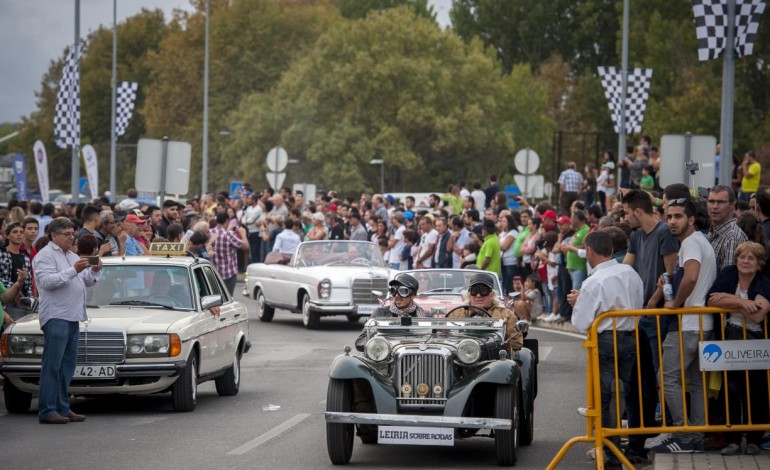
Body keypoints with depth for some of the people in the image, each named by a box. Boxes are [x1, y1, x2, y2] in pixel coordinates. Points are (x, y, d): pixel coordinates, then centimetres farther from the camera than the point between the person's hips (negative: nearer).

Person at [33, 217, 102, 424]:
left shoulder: (72, 256, 22)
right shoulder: (45, 256, -4)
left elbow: (87, 281, 21)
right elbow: (47, 281, -17)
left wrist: (94, 271, 0)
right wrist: (73, 271, -22)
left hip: (73, 317, 9)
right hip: (55, 317, -9)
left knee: (68, 365, 9)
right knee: (52, 366, -10)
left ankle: (63, 408, 13)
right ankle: (47, 411, -12)